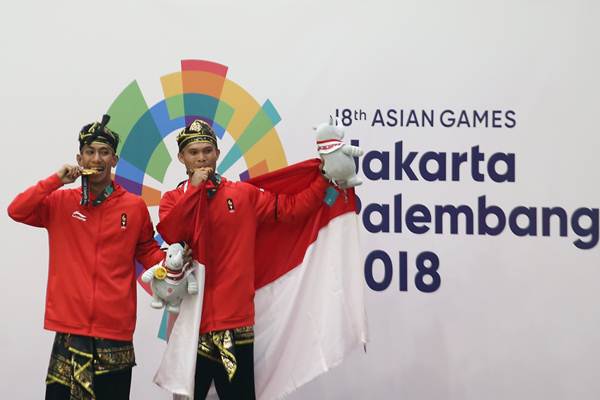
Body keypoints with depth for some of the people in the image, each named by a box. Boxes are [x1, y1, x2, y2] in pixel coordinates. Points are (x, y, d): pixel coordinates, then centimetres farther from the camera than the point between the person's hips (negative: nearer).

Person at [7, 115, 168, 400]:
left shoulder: (134, 206, 5)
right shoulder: (60, 202, 6)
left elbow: (147, 250, 12)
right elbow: (16, 211, -4)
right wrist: (56, 180, -10)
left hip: (115, 329, 0)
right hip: (69, 328, 0)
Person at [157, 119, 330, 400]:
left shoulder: (244, 194, 7)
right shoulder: (173, 199, 6)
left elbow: (290, 209, 4)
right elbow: (169, 234, -13)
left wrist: (324, 178, -1)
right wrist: (195, 187, -12)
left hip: (236, 320, 0)